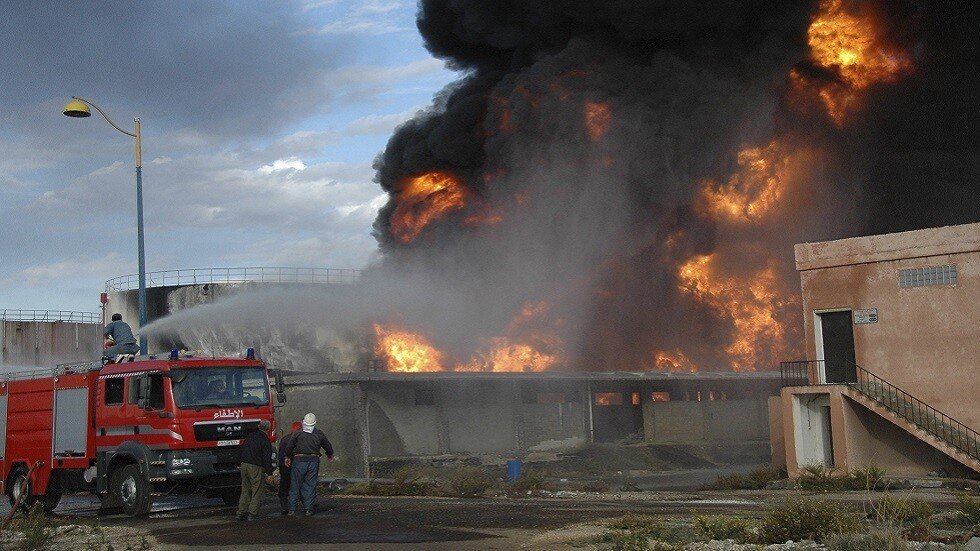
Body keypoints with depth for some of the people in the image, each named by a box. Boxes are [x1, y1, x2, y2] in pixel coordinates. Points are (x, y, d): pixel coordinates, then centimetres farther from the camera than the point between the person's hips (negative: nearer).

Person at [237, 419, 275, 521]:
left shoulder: (249, 436, 9)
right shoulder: (265, 440, -10)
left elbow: (242, 450, 18)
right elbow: (267, 458, -11)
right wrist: (269, 472, -5)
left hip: (244, 465, 6)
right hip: (255, 467, -6)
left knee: (245, 490, 13)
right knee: (256, 490, 3)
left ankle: (241, 512, 11)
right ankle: (252, 513, 1)